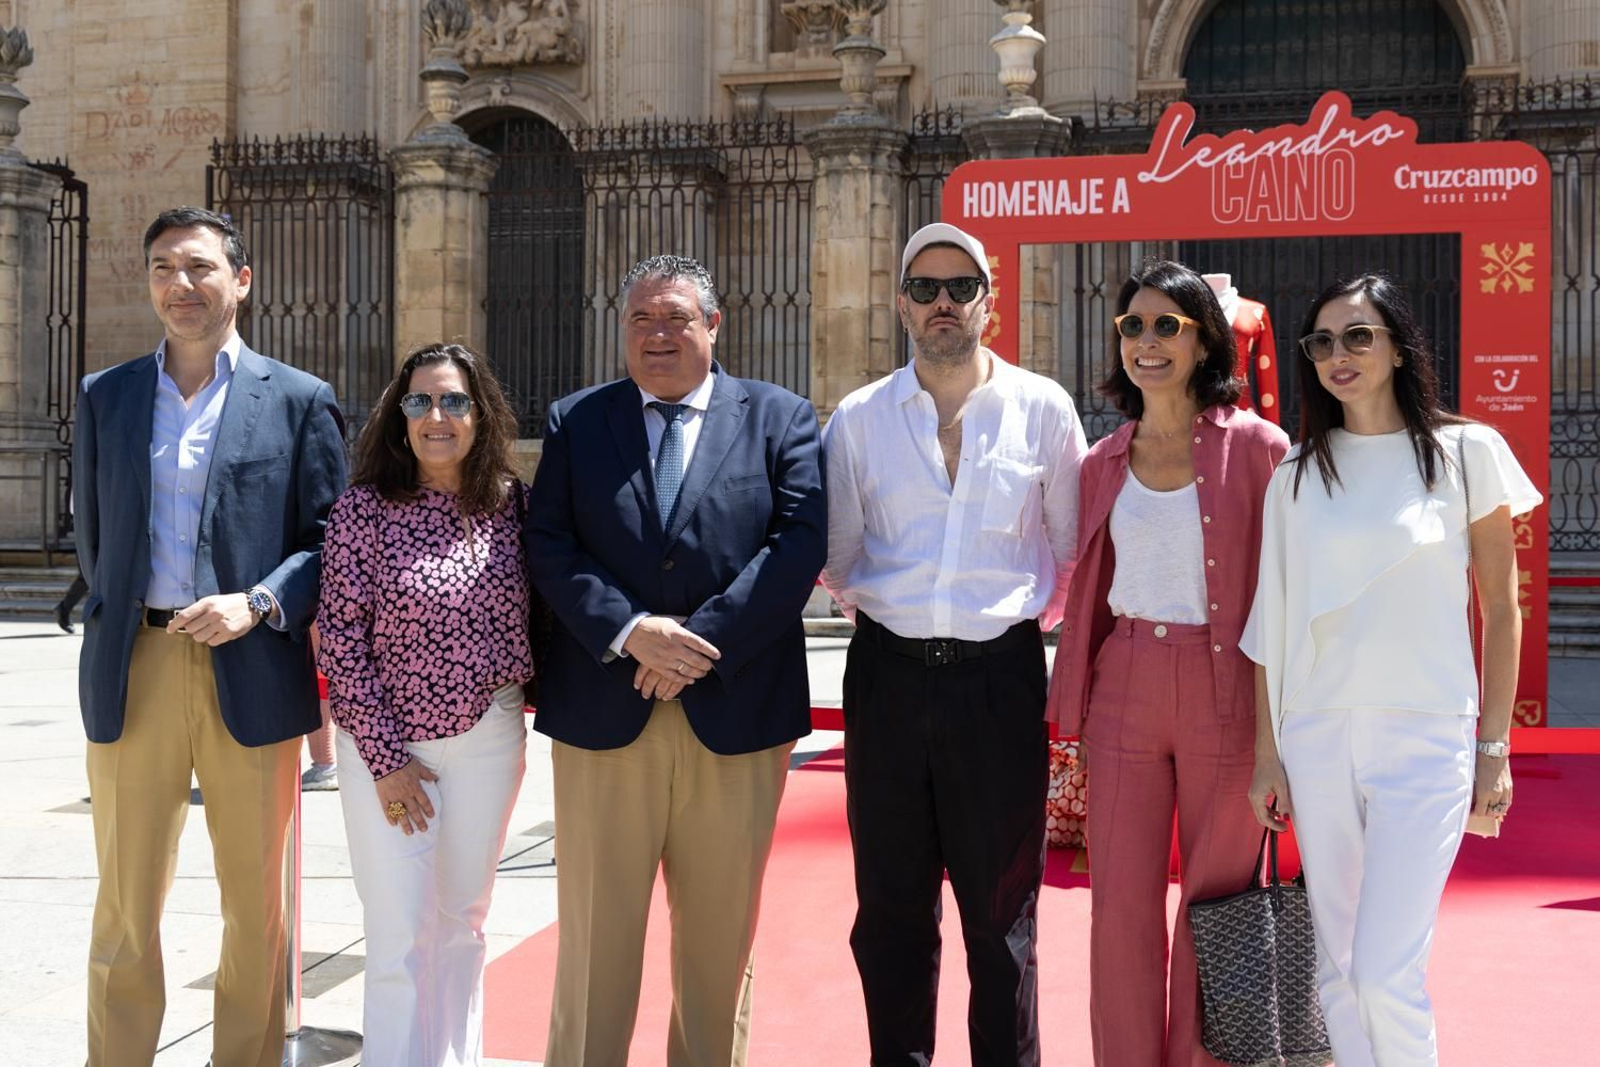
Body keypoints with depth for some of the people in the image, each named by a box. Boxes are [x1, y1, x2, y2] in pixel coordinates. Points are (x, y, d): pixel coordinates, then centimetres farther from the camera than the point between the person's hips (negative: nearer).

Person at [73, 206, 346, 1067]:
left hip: (252, 674, -2)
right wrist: (115, 626, 13)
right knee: (125, 906, 8)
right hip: (133, 672, 2)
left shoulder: (300, 401, 3)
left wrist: (257, 604, -13)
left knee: (256, 905, 8)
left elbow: (333, 539, 0)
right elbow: (92, 535, 17)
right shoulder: (105, 396, 11)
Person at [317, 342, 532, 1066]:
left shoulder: (509, 504, 1)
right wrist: (384, 758, -11)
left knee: (461, 923, 16)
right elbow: (340, 635, -9)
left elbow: (534, 615, 12)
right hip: (387, 745, -3)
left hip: (489, 738, 3)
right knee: (400, 940, -2)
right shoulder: (364, 507, -8)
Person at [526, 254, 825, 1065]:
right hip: (602, 710, 1)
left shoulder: (780, 418, 6)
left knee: (722, 935, 11)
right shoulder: (576, 421, 10)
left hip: (735, 710, 0)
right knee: (594, 936, 8)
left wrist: (701, 641, -15)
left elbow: (800, 542, -6)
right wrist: (630, 631, -16)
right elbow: (549, 545, 0)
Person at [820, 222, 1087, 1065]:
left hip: (1000, 673, -1)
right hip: (888, 673, 2)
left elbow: (1071, 544, 9)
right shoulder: (858, 418, 4)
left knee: (1002, 912, 7)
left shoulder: (1043, 408, 1)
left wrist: (1027, 615, 11)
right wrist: (881, 615, 12)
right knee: (890, 908, 10)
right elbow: (837, 553, 11)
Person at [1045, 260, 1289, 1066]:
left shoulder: (1254, 447, -4)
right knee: (1121, 900, 6)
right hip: (1125, 688, 4)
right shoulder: (1103, 463, 9)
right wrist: (1075, 711, 11)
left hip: (1225, 690, -3)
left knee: (1214, 902, 7)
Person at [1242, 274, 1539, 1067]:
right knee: (1336, 971, 10)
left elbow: (1500, 608, 3)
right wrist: (1266, 754, 6)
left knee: (1385, 973, -10)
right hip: (1317, 737, 3)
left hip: (1426, 740, -3)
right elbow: (1273, 621, 8)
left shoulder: (1466, 453, -1)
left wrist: (1495, 749, 1)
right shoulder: (1297, 473, 6)